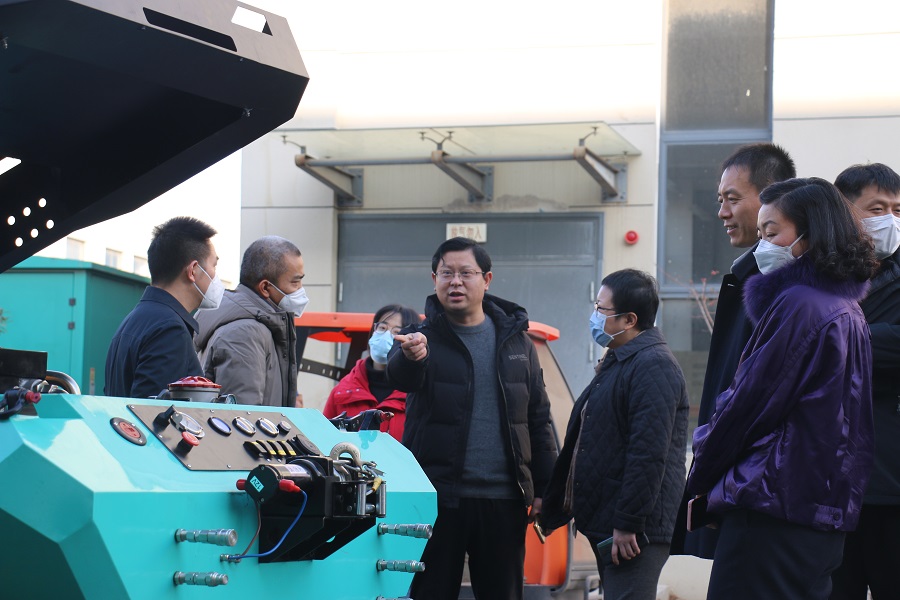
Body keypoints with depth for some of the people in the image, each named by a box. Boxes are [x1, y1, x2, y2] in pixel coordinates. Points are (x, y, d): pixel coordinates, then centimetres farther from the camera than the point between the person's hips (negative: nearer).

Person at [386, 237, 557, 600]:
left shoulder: (515, 340, 9)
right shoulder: (421, 338, -1)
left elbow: (538, 419, 13)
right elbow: (400, 377, -25)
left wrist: (544, 489, 7)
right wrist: (411, 358, -49)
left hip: (504, 501, 3)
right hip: (438, 498, -2)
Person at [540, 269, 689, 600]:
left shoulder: (654, 366, -15)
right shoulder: (617, 362, 19)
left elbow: (649, 454, -23)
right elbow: (581, 442, 25)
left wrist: (628, 523, -24)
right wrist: (554, 507, 24)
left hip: (633, 533, -11)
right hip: (605, 524, 11)